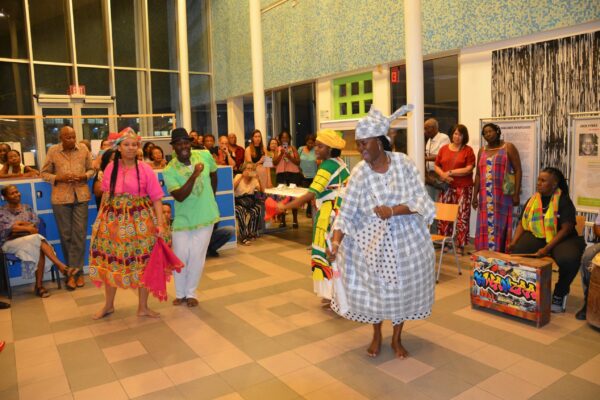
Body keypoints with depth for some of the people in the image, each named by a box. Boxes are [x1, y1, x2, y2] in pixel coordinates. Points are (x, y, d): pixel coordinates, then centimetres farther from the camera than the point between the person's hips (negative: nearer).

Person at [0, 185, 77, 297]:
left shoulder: (26, 207, 17)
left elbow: (36, 222, 4)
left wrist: (20, 223, -8)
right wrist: (28, 228, -12)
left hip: (29, 239, 3)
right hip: (10, 242, -3)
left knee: (39, 249, -34)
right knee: (38, 240, -34)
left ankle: (39, 286, -35)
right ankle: (61, 266, -38)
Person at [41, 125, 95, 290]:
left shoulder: (83, 149, 3)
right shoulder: (52, 151, 0)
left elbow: (92, 169, 10)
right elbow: (44, 173, 5)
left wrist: (84, 176, -11)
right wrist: (59, 178, -13)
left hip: (81, 196, 0)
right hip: (60, 198, 0)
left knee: (79, 234, -1)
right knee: (66, 235, 5)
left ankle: (75, 271, 8)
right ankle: (74, 270, 18)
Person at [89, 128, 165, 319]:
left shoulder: (145, 169, -6)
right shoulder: (111, 168, 3)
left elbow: (156, 199, -9)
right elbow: (105, 195, 11)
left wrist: (160, 224, -17)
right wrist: (100, 219, 8)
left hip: (140, 223, -2)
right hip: (113, 222, 3)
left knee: (142, 263, 5)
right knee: (110, 262, 12)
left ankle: (143, 307, 23)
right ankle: (108, 305, 33)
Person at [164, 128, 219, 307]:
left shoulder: (205, 155, -8)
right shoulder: (169, 171, -14)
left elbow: (213, 175, 11)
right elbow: (179, 196, -24)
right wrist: (194, 175, -32)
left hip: (205, 215, 1)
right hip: (183, 217, -1)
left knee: (197, 256, 5)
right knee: (181, 256, 6)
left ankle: (191, 293, 25)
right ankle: (180, 293, 28)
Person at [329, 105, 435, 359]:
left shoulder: (403, 163, -12)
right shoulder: (360, 173, -11)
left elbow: (420, 202, -11)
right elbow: (346, 212, -13)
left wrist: (393, 211, -23)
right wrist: (336, 242, -23)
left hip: (405, 237, 0)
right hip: (371, 238, 0)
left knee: (403, 286, 10)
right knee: (374, 287, 9)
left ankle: (397, 338, 32)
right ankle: (377, 335, 34)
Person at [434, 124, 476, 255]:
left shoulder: (468, 150, 0)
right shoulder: (444, 148, 10)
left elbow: (469, 169, -9)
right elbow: (436, 166, 10)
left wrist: (450, 172, -12)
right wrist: (443, 175, -9)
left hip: (463, 188, -3)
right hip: (446, 187, 3)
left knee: (462, 217, -3)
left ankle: (460, 245, 6)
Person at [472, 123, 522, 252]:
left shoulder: (508, 148, 1)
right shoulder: (482, 151, 14)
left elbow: (518, 170, -3)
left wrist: (516, 193, -11)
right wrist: (475, 195, 7)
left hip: (502, 195, -4)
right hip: (485, 196, 4)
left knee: (500, 225, -4)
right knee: (485, 225, 4)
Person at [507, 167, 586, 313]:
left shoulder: (564, 201, -6)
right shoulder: (532, 201, 8)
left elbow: (566, 229, -14)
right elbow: (522, 223, 7)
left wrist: (547, 248, -25)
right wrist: (513, 242, -12)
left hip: (561, 239, -3)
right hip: (536, 236, 3)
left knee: (568, 259, -36)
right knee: (516, 252, -27)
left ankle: (560, 293, -4)